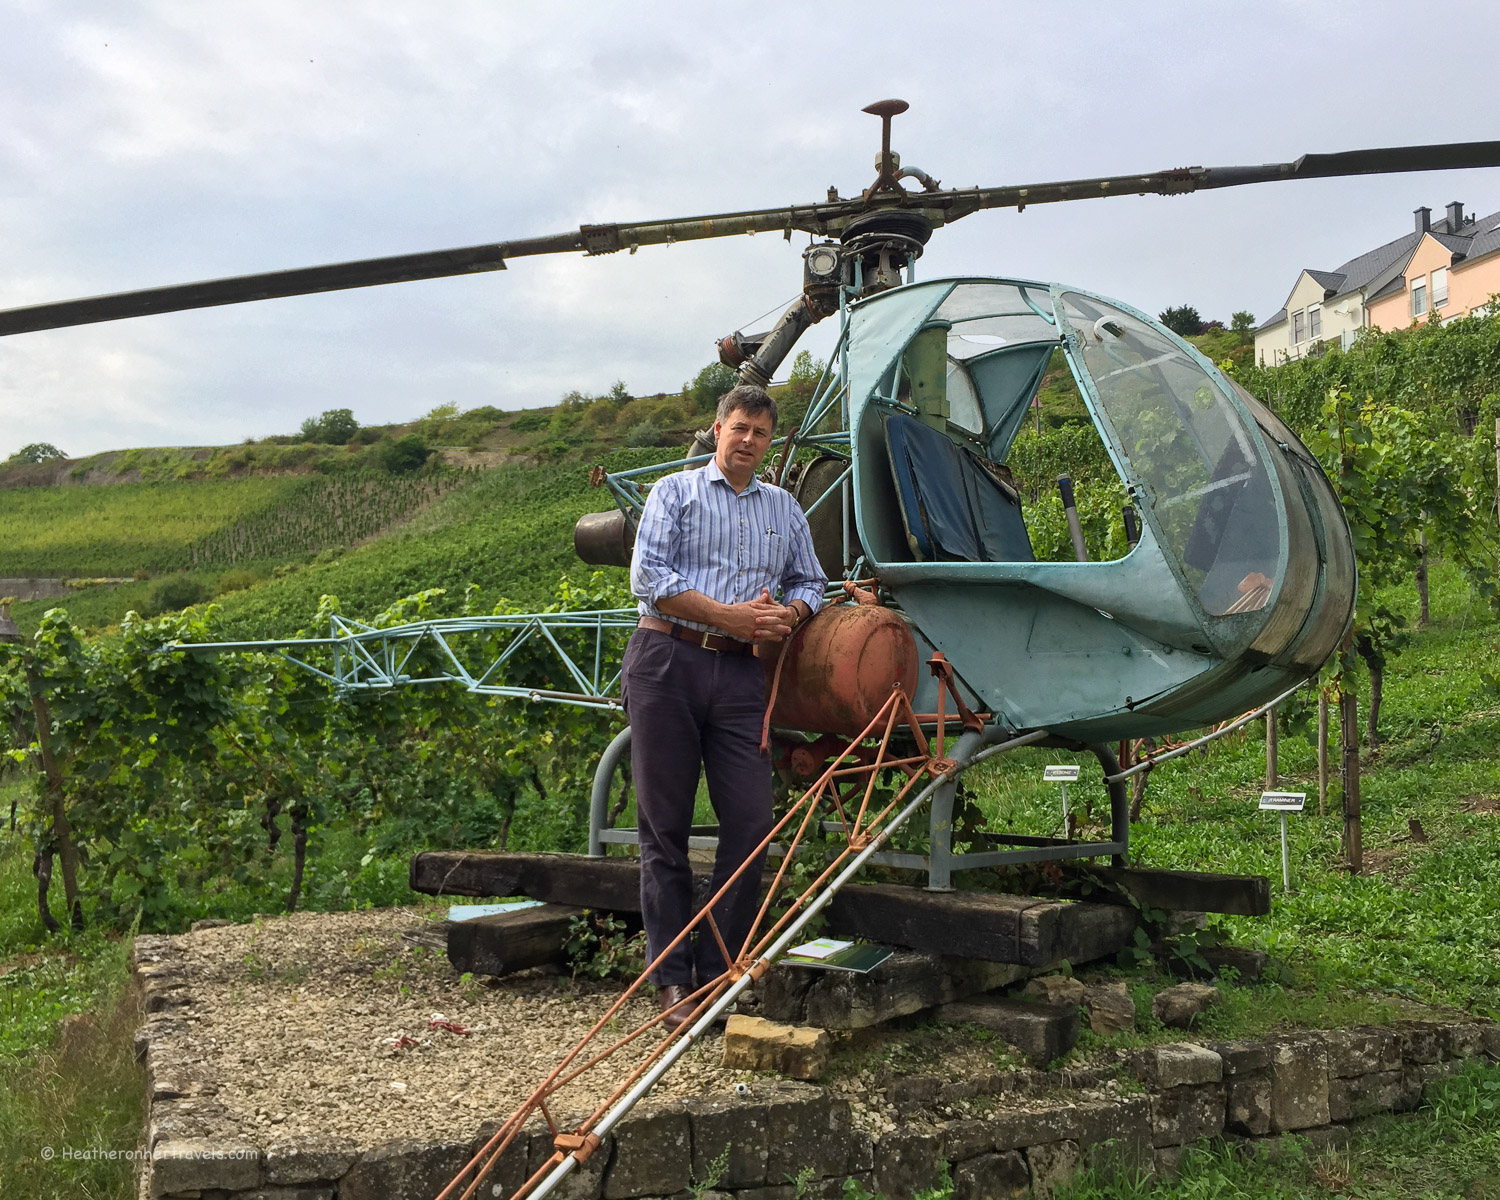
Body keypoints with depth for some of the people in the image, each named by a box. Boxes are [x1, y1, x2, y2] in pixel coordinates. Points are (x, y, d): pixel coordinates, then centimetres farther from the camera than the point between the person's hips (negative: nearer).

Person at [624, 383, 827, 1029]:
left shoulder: (784, 506, 21)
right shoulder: (675, 492, 8)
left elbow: (809, 581, 23)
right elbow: (649, 575, -4)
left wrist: (787, 615, -1)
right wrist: (729, 615, -11)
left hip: (740, 672, 4)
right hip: (667, 660, -3)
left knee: (751, 820, -4)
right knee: (664, 824, -1)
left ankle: (720, 970, 9)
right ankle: (671, 980, 7)